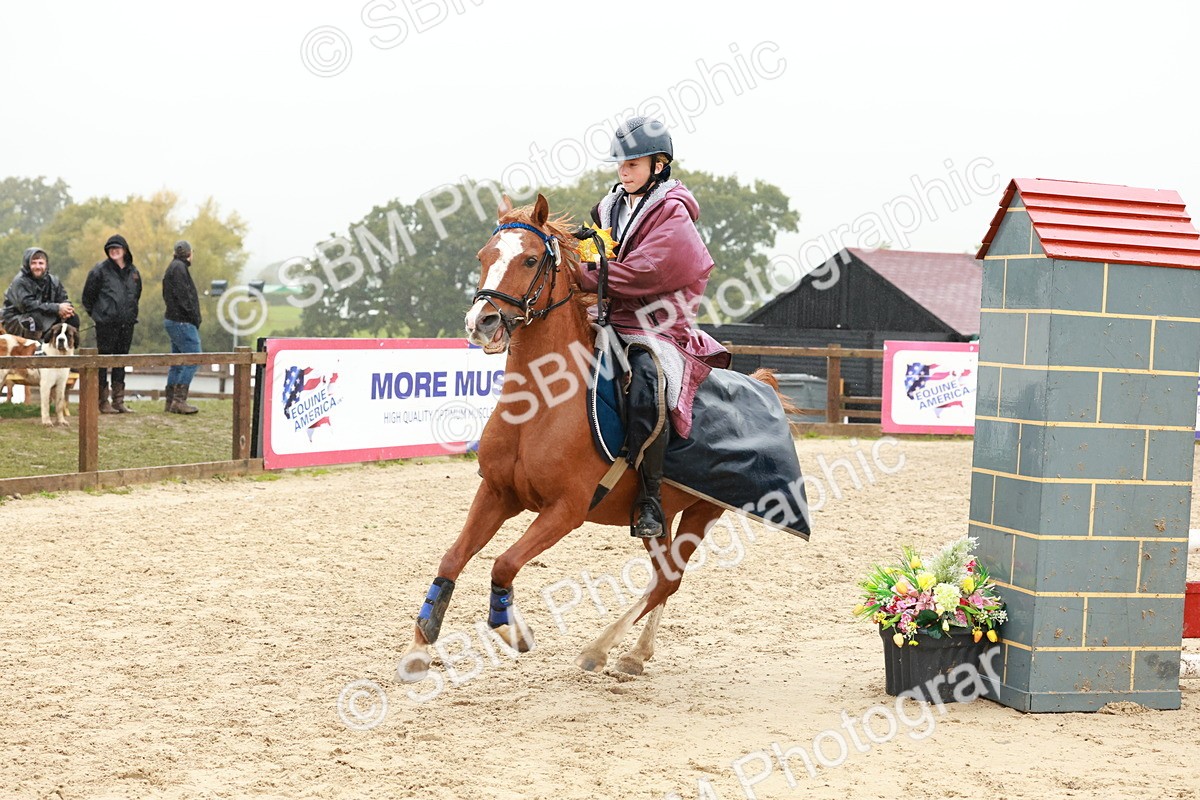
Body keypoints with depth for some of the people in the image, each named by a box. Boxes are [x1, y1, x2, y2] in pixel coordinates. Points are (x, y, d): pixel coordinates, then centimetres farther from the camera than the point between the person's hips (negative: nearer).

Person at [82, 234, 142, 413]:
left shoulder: (133, 272, 11)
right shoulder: (100, 270, -5)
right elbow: (88, 296, 0)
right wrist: (96, 314, 5)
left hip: (126, 324, 5)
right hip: (106, 324, -5)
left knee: (121, 362, 10)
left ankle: (119, 401, 15)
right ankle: (103, 402, 1)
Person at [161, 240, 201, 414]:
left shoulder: (172, 268, 20)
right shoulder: (179, 268, -11)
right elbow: (184, 296, -19)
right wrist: (195, 318, -14)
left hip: (173, 320, 10)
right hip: (182, 321, -10)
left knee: (177, 363, 13)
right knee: (193, 359, -10)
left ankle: (171, 401, 14)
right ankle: (179, 400, -14)